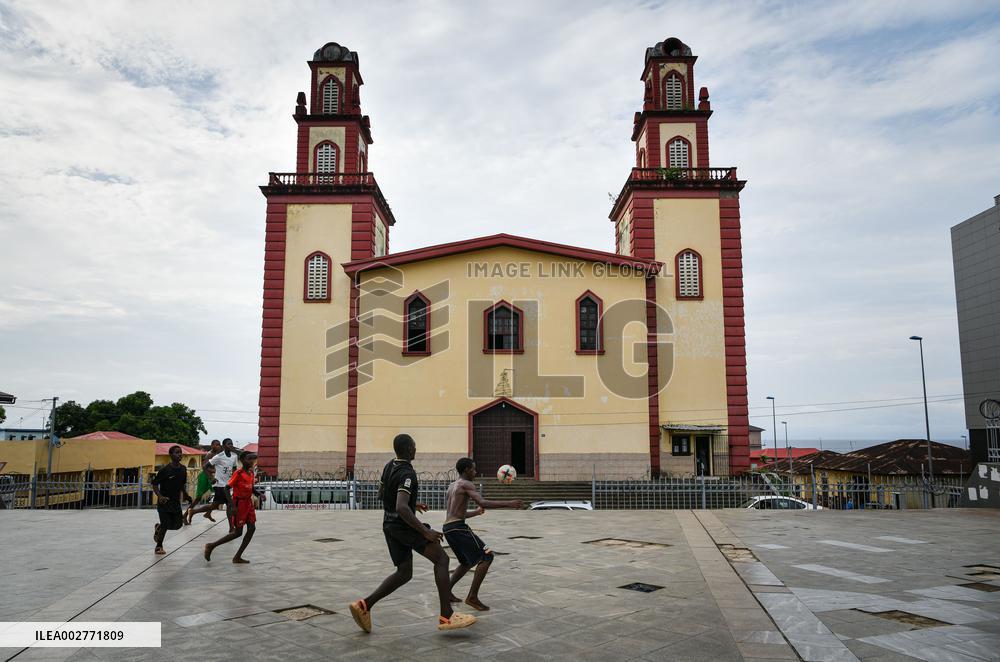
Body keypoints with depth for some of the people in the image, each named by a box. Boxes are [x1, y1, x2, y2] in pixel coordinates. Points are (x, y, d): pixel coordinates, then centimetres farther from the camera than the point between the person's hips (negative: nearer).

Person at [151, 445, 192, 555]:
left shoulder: (183, 469, 2)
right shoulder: (165, 469, -16)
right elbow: (154, 483, -11)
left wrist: (185, 495, 6)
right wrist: (160, 496, -23)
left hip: (176, 502, 6)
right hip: (164, 501, -6)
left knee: (178, 524, 4)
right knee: (166, 524, -5)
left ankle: (159, 527, 34)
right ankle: (159, 546, 17)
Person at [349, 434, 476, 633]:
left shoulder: (389, 467, 9)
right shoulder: (407, 473, -20)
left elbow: (381, 493, 25)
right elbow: (401, 508, -31)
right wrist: (425, 531, -28)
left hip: (390, 525, 9)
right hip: (404, 525, -9)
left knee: (404, 573, 14)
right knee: (441, 558, -5)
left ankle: (365, 605, 4)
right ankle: (447, 616, -9)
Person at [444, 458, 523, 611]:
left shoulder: (451, 486, 21)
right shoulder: (466, 485, -6)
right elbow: (482, 502, -22)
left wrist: (476, 513, 38)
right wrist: (509, 504, -23)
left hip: (447, 528, 10)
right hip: (458, 528, -10)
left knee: (467, 562, 23)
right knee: (487, 556, -8)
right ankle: (472, 597, -10)